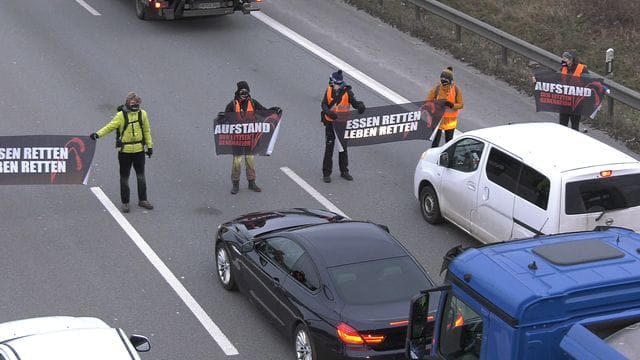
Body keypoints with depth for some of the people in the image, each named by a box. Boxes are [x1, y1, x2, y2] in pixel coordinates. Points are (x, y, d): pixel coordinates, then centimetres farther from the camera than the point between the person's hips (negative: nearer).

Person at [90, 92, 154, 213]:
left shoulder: (142, 114, 0)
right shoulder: (121, 115, -10)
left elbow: (147, 131, 8)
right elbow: (110, 126, -13)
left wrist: (149, 146, 9)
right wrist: (98, 134, -27)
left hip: (139, 150, 3)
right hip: (124, 151, -3)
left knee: (141, 176, 12)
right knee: (124, 177, 6)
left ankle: (142, 200, 25)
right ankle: (125, 202, 16)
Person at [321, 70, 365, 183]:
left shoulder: (347, 92, -10)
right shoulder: (329, 91, -5)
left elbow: (354, 102, -8)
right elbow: (324, 104, -7)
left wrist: (360, 106, -32)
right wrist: (329, 112, -28)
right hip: (330, 123, 0)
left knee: (343, 147, 14)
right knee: (329, 148, 2)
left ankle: (344, 171, 28)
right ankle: (326, 173, 11)